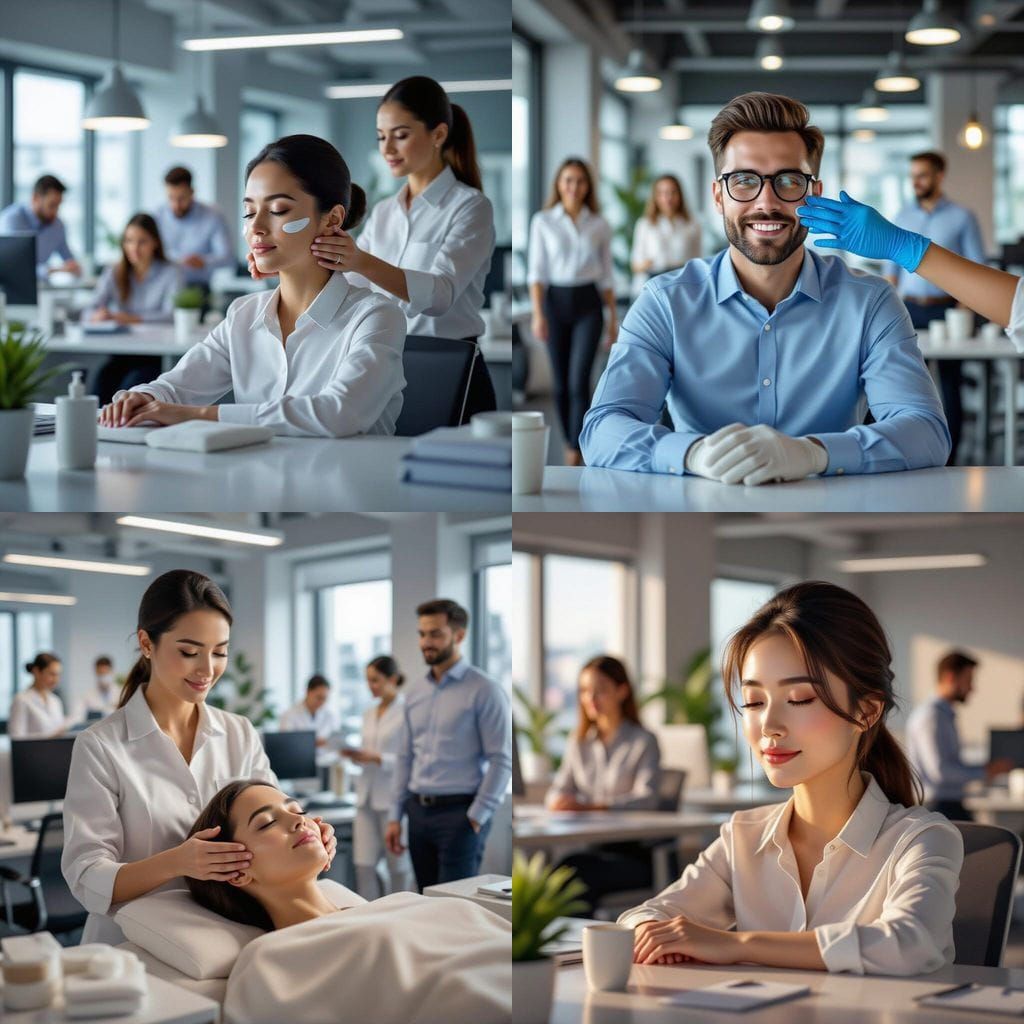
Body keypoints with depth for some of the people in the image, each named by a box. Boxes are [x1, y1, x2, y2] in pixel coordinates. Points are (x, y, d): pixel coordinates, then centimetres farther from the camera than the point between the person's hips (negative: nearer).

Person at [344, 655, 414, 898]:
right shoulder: (369, 714, 14)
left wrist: (376, 758, -20)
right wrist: (355, 755, -2)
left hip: (394, 796, -6)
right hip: (367, 795, 6)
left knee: (398, 864, 4)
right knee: (364, 864, -1)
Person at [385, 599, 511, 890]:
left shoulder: (484, 691, -8)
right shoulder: (415, 692, 13)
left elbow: (502, 760, -11)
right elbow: (405, 757, 16)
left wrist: (477, 817, -15)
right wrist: (395, 815, 10)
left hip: (459, 812, -7)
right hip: (419, 812, 7)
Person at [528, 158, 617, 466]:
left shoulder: (599, 226, 3)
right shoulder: (542, 222, 0)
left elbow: (606, 275, 9)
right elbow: (537, 271, -2)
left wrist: (613, 317, 9)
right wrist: (537, 314, -12)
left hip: (588, 305, 0)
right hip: (555, 302, 0)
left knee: (579, 380, -12)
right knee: (561, 382, 7)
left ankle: (576, 454, -13)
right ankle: (571, 444, 24)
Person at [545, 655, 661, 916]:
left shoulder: (643, 742, 0)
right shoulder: (579, 743, 18)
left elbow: (647, 799, -15)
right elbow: (558, 791, 15)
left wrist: (589, 806, -29)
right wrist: (559, 802, -12)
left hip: (634, 854, -4)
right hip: (591, 848, 4)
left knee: (574, 868, -35)